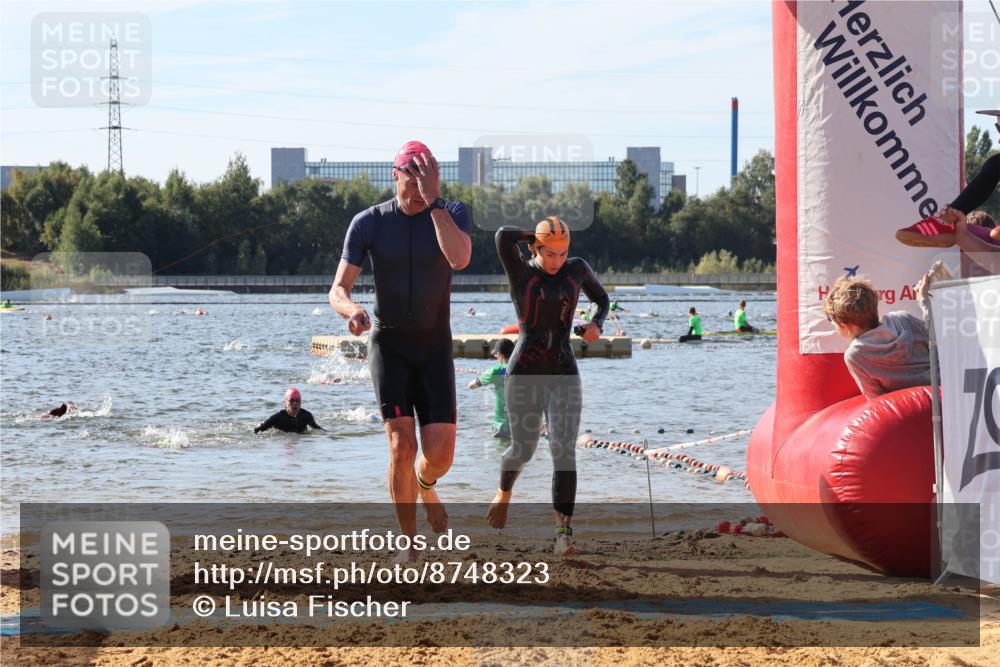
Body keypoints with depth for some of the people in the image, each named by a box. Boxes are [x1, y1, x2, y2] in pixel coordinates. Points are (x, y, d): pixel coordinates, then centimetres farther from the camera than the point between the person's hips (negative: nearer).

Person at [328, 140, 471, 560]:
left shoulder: (452, 213, -8)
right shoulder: (369, 223, -8)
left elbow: (459, 259, -30)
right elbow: (337, 291, -7)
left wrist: (432, 201, -31)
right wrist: (352, 311, -31)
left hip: (435, 347, 1)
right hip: (389, 343, -1)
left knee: (440, 453, -9)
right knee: (401, 446, -16)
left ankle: (425, 486, 31)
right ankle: (409, 548, -4)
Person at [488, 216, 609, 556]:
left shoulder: (577, 269, 5)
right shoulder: (520, 271, -5)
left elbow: (603, 300, 21)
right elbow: (503, 236, -25)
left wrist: (596, 325, -1)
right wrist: (536, 235, -6)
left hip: (564, 375, 1)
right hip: (524, 374, -1)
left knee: (564, 450, -15)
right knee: (523, 450, 9)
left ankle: (564, 532, -18)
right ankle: (504, 491, 44)